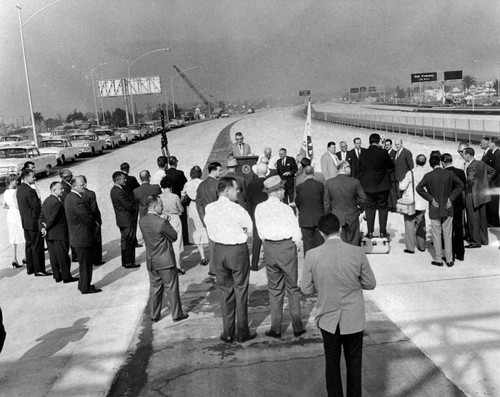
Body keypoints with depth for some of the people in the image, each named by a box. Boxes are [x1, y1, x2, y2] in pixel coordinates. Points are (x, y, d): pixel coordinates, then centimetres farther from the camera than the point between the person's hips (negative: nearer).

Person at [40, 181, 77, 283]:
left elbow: (41, 217, 8)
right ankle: (66, 277, 7)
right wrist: (47, 227, -7)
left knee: (53, 256, 12)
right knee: (63, 256, 0)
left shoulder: (46, 201, 12)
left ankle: (57, 276, 20)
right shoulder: (57, 202, -19)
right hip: (59, 234, -9)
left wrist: (42, 228, -2)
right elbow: (53, 218, -21)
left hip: (49, 234, 9)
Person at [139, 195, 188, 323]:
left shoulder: (142, 221, -1)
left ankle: (154, 315, 25)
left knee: (154, 287, 16)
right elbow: (174, 237, -13)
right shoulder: (162, 222, -23)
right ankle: (177, 314, 17)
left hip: (151, 261, 6)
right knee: (171, 287, 7)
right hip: (165, 261, -6)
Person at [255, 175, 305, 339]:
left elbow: (260, 232, 2)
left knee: (274, 289, 12)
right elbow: (296, 233, -10)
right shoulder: (286, 208, -13)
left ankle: (276, 328, 15)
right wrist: (295, 247, 7)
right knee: (293, 288, 10)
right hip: (287, 247, -3)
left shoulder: (259, 208, -2)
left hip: (269, 248, 3)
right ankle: (297, 327, 16)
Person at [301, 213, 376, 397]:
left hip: (328, 319, 0)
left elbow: (306, 289, -7)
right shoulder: (357, 253, -15)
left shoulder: (312, 256, -15)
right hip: (353, 320, 0)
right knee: (354, 364, 18)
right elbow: (370, 284, -5)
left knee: (332, 363, 19)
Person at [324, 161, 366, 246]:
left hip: (336, 219, 1)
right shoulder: (355, 182, -10)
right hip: (352, 218, -1)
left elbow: (326, 202, -2)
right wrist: (360, 209, 13)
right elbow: (363, 198, -5)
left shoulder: (329, 183, -6)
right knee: (353, 243, 13)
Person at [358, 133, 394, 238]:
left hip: (367, 185, 2)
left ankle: (370, 232, 11)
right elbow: (391, 166, -1)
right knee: (383, 208, 9)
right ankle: (383, 232, 11)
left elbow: (359, 168, 3)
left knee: (370, 208, 11)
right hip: (382, 185, -2)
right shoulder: (383, 153, -12)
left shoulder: (363, 154, -5)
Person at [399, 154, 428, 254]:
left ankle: (410, 247, 6)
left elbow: (402, 187, -14)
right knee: (421, 225, 18)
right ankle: (421, 246, 26)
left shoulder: (411, 173, -15)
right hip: (422, 204, 4)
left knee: (410, 224, 5)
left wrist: (400, 183, 6)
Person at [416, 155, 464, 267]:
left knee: (436, 235, 8)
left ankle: (438, 259, 12)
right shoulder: (450, 174, -3)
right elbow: (460, 185, 1)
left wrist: (431, 199, -9)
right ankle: (449, 260, 14)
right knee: (448, 235, 9)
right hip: (447, 209, 2)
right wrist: (451, 198, 2)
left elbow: (419, 188, -16)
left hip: (435, 209, -2)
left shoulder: (428, 176, -9)